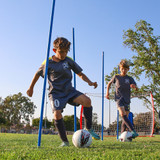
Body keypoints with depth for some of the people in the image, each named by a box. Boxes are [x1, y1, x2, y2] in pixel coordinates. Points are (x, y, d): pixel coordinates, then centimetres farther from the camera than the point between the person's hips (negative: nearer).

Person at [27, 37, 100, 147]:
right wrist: (31, 88, 20)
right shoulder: (48, 63, -4)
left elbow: (80, 74, 10)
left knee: (86, 100, -22)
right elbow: (38, 74, 12)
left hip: (69, 90, 2)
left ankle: (89, 129, -6)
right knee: (57, 114, -24)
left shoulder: (69, 61, 2)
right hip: (56, 92, -2)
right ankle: (65, 141, -5)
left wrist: (89, 82, -8)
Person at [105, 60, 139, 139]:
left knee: (125, 118, 3)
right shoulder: (116, 77, 8)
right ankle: (132, 131, -32)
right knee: (123, 114, -24)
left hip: (127, 99, 3)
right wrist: (107, 92, 12)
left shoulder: (130, 78, 9)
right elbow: (109, 83, 24)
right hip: (119, 97, -3)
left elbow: (136, 88, -1)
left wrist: (134, 86, -25)